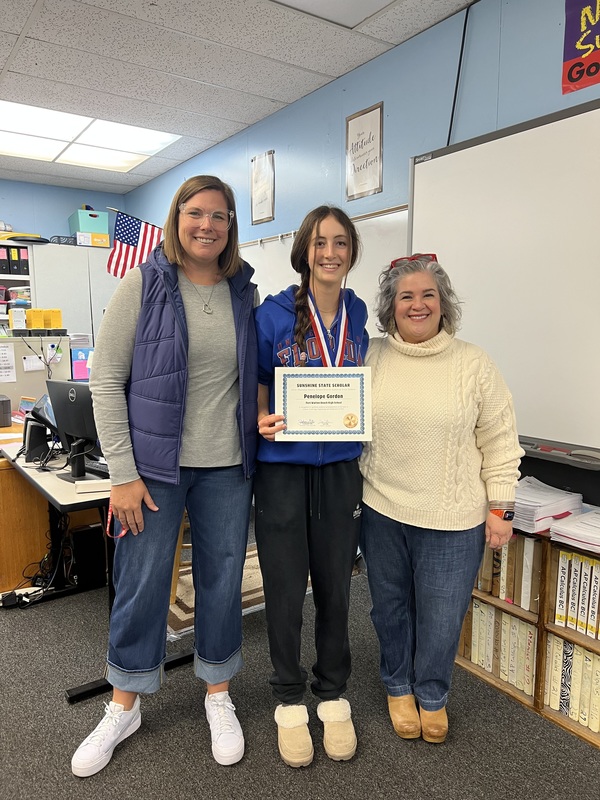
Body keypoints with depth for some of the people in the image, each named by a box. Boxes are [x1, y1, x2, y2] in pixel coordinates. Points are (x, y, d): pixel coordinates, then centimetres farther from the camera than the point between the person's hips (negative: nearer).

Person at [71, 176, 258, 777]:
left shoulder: (242, 294, 5)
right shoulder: (143, 286, -5)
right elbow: (106, 380, -7)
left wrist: (254, 451, 3)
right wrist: (122, 473, -11)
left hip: (226, 467, 3)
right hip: (155, 464, -2)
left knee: (222, 580, 13)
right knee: (141, 583, 8)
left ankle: (218, 695, 36)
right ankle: (123, 707, 33)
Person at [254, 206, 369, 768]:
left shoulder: (359, 315, 5)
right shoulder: (274, 314, -6)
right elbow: (256, 388, -1)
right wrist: (263, 421, -20)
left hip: (341, 468, 3)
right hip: (283, 466, -2)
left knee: (335, 588, 14)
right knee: (285, 590, 9)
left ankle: (333, 695, 36)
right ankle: (289, 701, 32)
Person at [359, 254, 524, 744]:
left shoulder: (474, 364, -4)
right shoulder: (371, 358, 1)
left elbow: (499, 444, -1)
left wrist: (500, 507, -2)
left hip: (452, 520, -1)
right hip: (382, 511, 2)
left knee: (441, 617, 10)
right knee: (391, 607, 18)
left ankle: (431, 696, 39)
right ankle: (399, 688, 44)